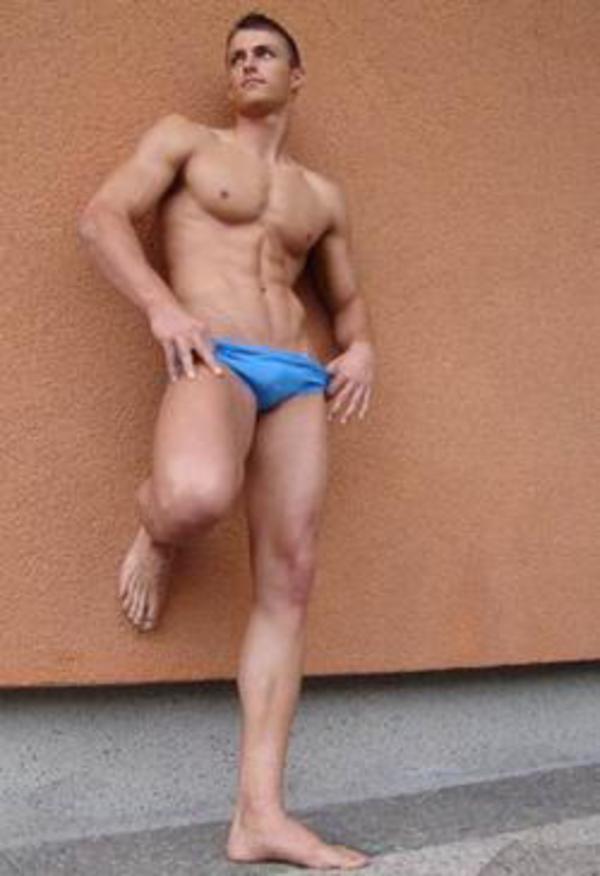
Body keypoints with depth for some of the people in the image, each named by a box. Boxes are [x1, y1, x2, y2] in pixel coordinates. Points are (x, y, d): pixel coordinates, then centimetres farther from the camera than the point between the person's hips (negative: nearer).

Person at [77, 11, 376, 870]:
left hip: (300, 378, 5)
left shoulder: (322, 195, 25)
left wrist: (361, 348, 7)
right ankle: (155, 532, 2)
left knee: (289, 582, -6)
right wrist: (162, 304, -15)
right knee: (197, 494, -39)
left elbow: (348, 297, 31)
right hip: (214, 361, -5)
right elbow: (100, 218, 1)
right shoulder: (184, 139, 13)